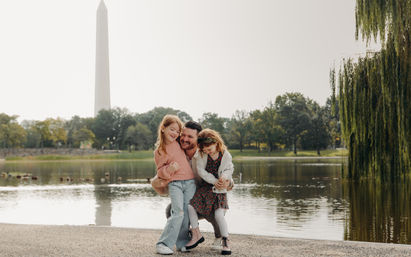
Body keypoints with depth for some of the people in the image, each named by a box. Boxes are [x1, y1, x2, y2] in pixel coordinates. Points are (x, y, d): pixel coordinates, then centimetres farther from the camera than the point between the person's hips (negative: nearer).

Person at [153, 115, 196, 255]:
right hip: (174, 184, -4)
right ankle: (163, 244, -17)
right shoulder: (159, 151, 3)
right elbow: (160, 171, 2)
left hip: (190, 182, 4)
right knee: (178, 212, -19)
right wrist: (170, 169, -15)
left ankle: (181, 242, 10)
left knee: (187, 213, -2)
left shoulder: (178, 143, 12)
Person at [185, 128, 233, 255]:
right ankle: (197, 235, 7)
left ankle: (225, 242, -5)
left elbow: (230, 169, 4)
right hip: (205, 187, 3)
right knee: (191, 206, -8)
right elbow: (200, 170, -10)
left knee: (219, 215, -17)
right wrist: (214, 181, -16)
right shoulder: (201, 154, -6)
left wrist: (225, 176, -20)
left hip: (219, 190, -3)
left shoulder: (226, 155, -8)